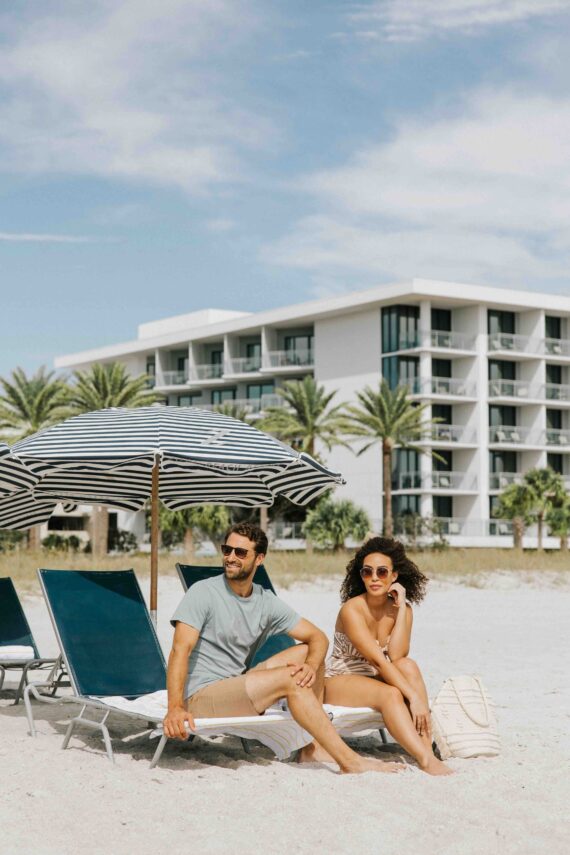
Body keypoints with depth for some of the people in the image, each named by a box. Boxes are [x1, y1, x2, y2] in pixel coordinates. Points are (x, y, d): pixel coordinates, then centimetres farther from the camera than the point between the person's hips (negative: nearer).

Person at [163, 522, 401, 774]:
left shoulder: (266, 602, 7)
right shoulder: (203, 593, -11)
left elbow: (317, 637, 8)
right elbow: (180, 649, -21)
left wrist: (311, 666, -17)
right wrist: (175, 707, -35)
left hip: (237, 685, 7)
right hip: (201, 696, -7)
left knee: (306, 652, 2)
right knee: (291, 679, -23)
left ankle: (312, 748, -4)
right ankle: (348, 760, -21)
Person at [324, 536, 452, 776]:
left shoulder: (401, 610, -2)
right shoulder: (352, 610, -19)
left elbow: (397, 656, -20)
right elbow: (378, 660, -28)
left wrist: (401, 607, -20)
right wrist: (414, 697, -35)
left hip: (375, 680, 5)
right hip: (339, 682, -5)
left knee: (408, 666, -27)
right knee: (390, 694, -34)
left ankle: (425, 746, -34)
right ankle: (426, 760, -43)